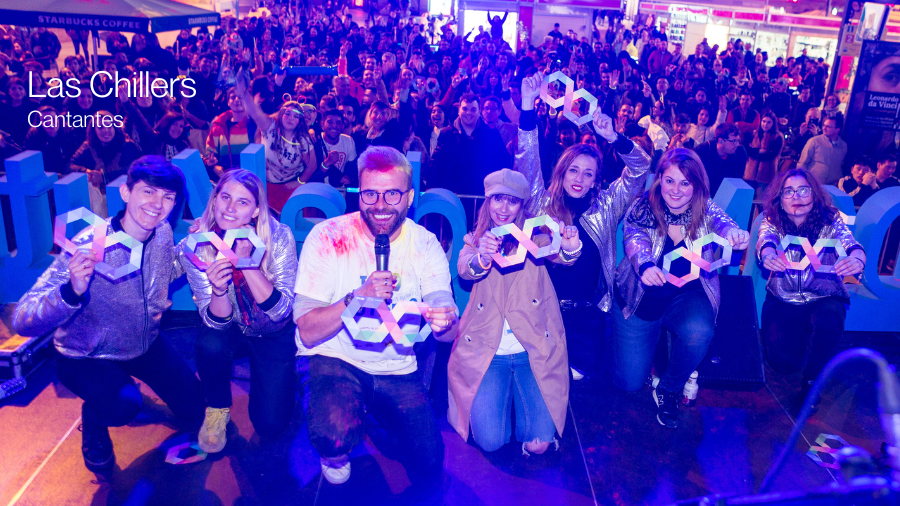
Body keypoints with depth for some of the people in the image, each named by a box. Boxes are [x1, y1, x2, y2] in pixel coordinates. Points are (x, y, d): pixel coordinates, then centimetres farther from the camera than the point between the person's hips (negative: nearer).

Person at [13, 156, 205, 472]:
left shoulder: (163, 233, -14)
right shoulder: (88, 247, -31)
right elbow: (23, 322, -35)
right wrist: (72, 292, -54)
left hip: (145, 343, 5)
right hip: (86, 358, -5)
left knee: (195, 408, 3)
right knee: (124, 404, -33)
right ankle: (94, 425, 4)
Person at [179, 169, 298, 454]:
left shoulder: (278, 238, -25)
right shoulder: (194, 247, -21)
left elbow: (281, 311, -28)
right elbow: (216, 321, -20)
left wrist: (246, 263, -39)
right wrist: (218, 289, -42)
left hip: (275, 334, -1)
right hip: (232, 327, 1)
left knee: (270, 424, -8)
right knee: (210, 344, -33)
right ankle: (217, 409, -1)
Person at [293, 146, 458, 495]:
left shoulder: (425, 244, -7)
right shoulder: (328, 238, -15)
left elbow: (449, 333, -11)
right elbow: (308, 332, -18)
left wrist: (445, 323, -36)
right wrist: (357, 297, -35)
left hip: (399, 369, 3)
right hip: (338, 360, -2)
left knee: (428, 473, -6)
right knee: (335, 437, -31)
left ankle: (381, 422, 25)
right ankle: (335, 451, 7)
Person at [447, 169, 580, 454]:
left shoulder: (533, 235, 7)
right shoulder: (475, 240, 9)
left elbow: (560, 254, -14)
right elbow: (464, 270, -13)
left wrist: (570, 247, -38)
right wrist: (482, 257, -36)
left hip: (534, 348, 0)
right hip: (486, 350, 1)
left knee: (538, 443, -10)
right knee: (490, 441, -11)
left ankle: (520, 398, 20)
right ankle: (500, 396, 20)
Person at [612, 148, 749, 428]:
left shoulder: (705, 210, -9)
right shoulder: (642, 208, -13)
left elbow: (722, 221, -30)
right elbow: (635, 239, -31)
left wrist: (735, 234, -56)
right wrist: (645, 266, -54)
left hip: (687, 295, 1)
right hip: (641, 298, 0)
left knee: (699, 332, -35)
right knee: (629, 381, -1)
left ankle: (668, 389, -3)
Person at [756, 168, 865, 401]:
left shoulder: (830, 220, -4)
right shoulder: (772, 221, -3)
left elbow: (851, 244, -21)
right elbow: (765, 240, -24)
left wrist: (856, 259, -48)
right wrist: (768, 254, -50)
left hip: (824, 298, -1)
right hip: (782, 300, 1)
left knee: (829, 322, -35)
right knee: (782, 358, -16)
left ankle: (811, 382, -8)